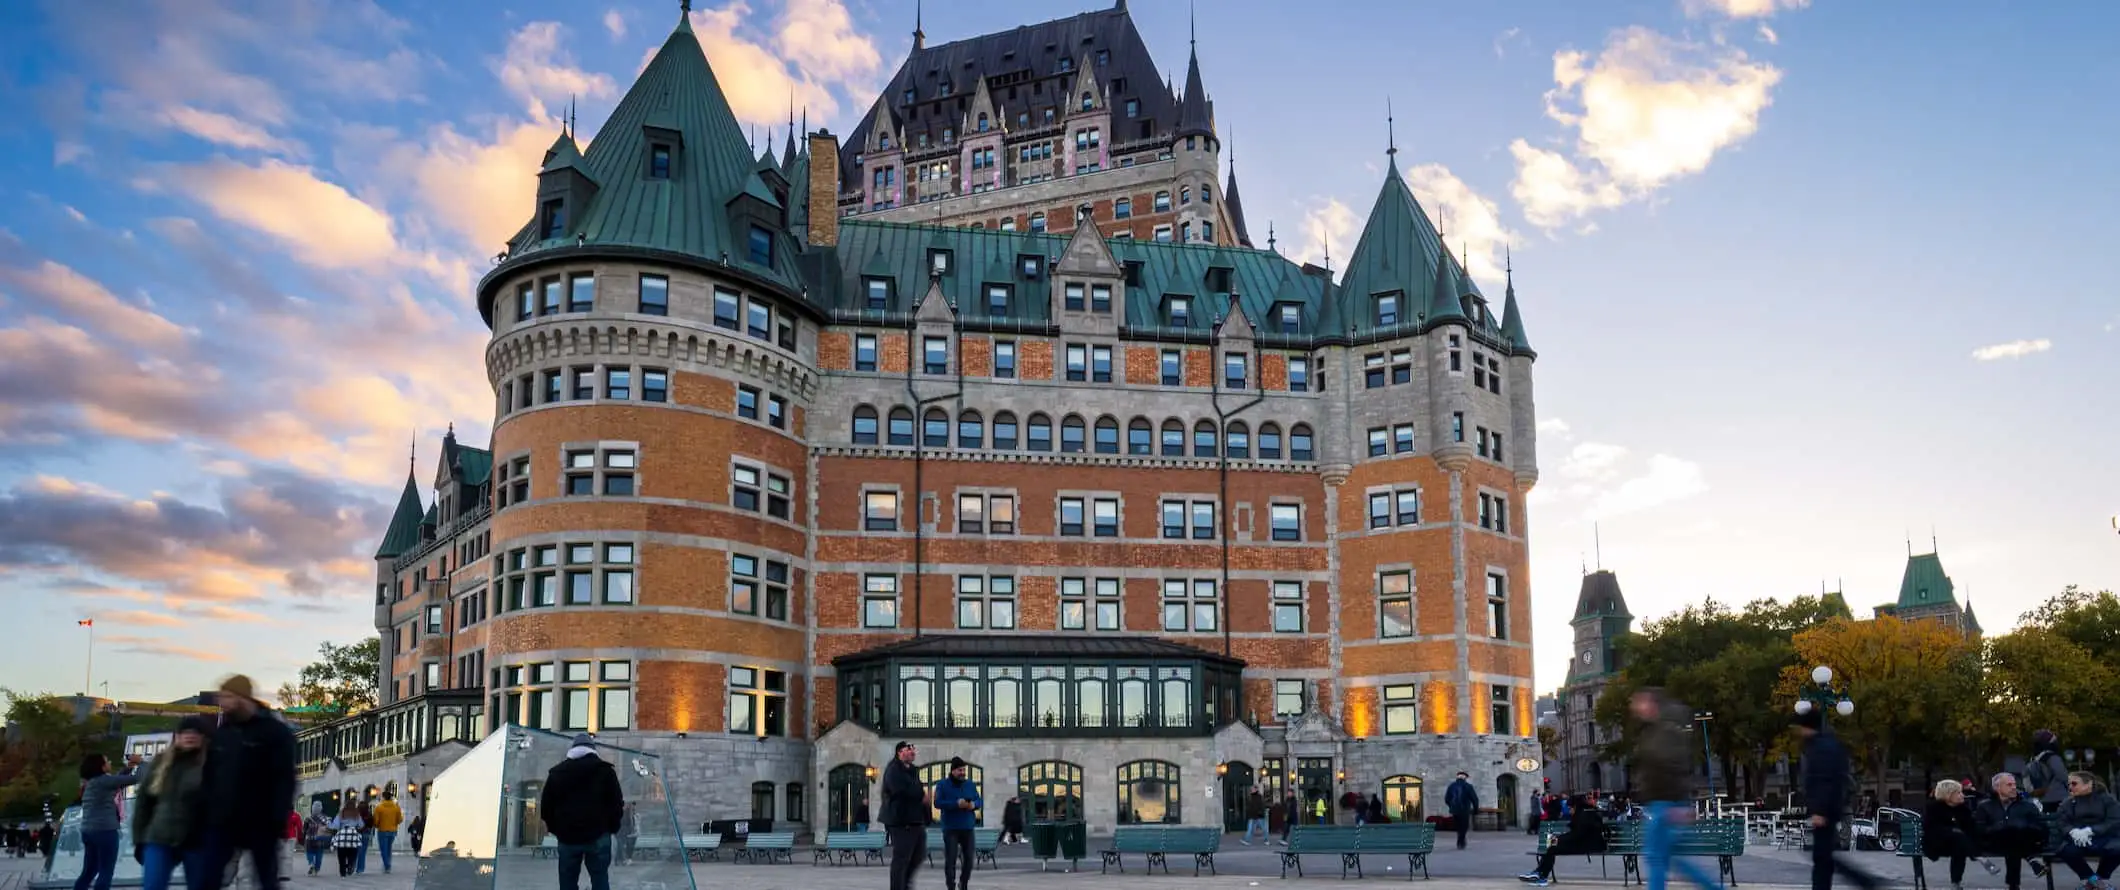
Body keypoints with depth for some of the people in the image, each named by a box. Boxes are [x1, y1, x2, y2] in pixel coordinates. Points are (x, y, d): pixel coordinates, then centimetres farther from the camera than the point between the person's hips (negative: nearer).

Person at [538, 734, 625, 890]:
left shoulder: (557, 772, 11)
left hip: (567, 836, 2)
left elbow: (546, 806, 11)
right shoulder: (605, 770, 3)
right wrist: (612, 828, 13)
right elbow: (617, 804, 0)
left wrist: (555, 829, 21)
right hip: (597, 836, -2)